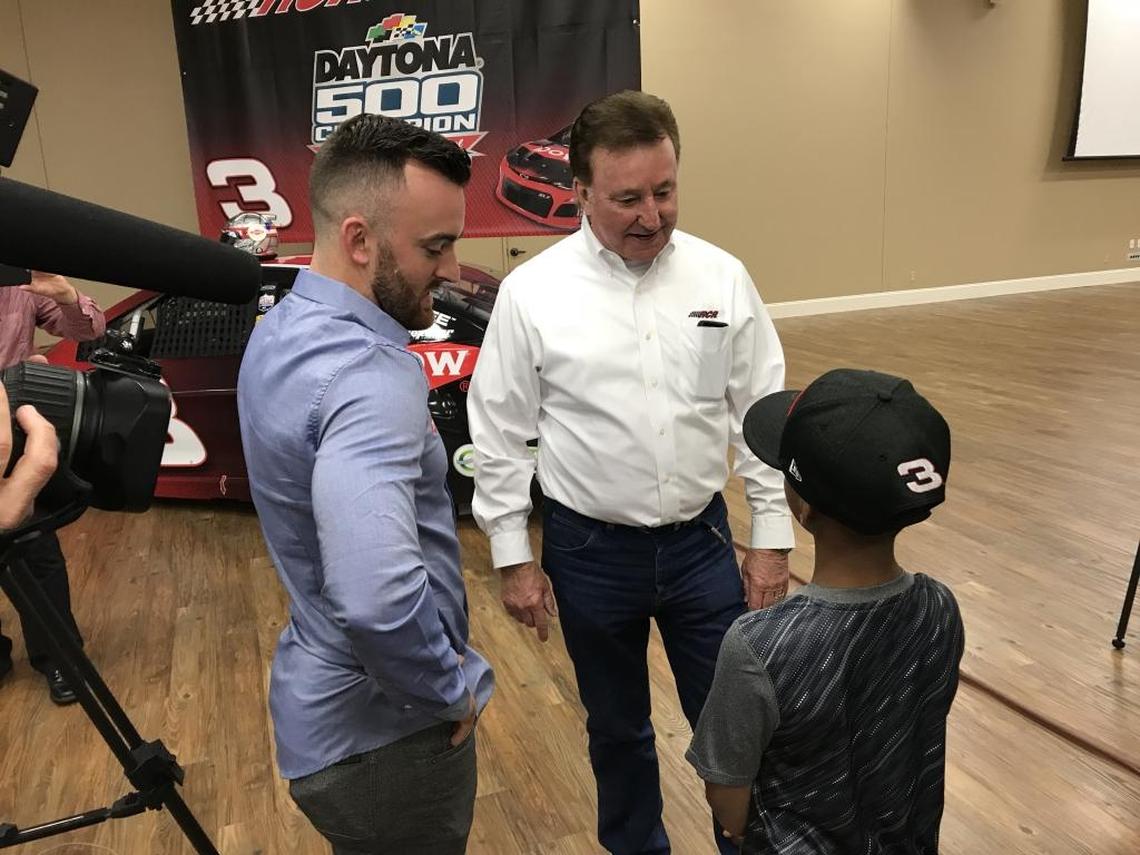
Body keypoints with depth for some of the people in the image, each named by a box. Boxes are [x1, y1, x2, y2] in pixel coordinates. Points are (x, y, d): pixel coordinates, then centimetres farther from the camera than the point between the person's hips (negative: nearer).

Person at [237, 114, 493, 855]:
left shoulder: (283, 331, 2)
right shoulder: (369, 374, -30)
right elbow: (378, 597, -43)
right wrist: (453, 687, -23)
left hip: (325, 704, 9)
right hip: (385, 733, -8)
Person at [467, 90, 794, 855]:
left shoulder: (723, 277, -6)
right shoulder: (532, 292, -11)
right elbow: (499, 435, -5)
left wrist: (773, 536, 0)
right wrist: (514, 559, -3)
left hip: (702, 539, 1)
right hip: (589, 549, -1)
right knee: (617, 726, 20)